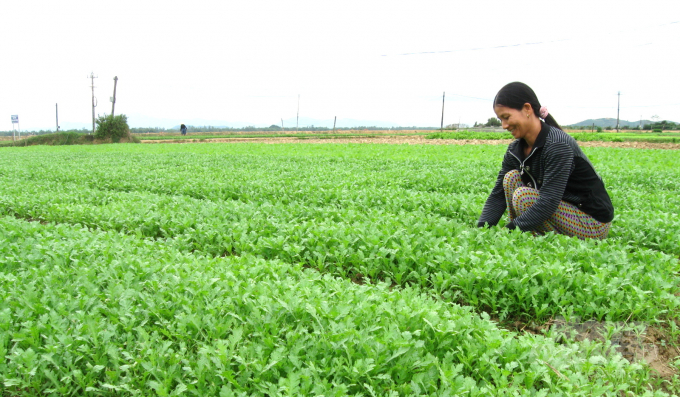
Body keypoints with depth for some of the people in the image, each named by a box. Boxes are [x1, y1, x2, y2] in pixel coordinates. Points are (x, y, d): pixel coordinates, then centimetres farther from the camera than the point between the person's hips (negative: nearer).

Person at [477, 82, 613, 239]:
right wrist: (481, 230, -17)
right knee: (511, 177, -5)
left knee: (522, 196, -25)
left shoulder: (558, 145, -25)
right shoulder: (516, 149, -1)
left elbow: (548, 202, -32)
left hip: (593, 223, -8)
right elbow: (498, 194, -3)